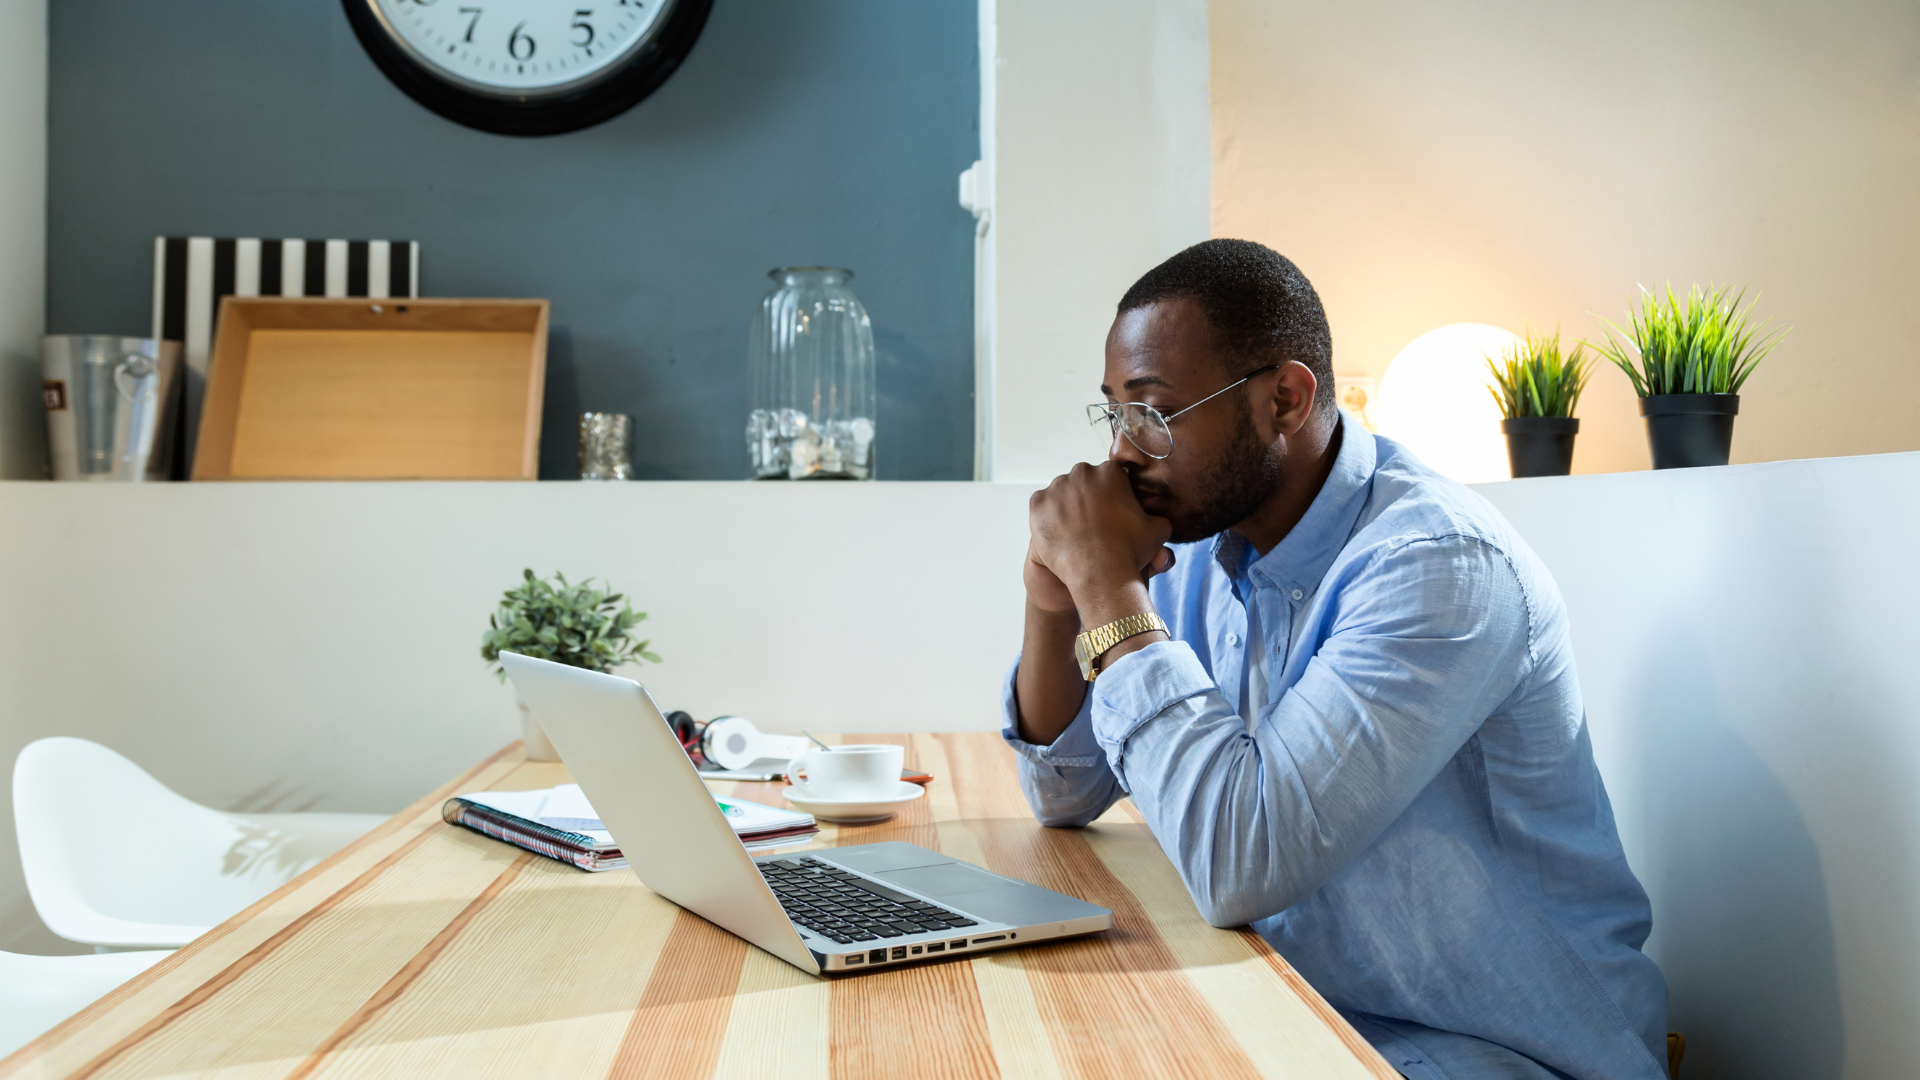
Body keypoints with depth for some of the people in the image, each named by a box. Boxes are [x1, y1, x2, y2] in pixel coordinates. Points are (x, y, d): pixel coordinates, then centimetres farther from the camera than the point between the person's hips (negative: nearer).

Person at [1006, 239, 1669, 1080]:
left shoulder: (1439, 563, -23)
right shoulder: (1202, 547, 0)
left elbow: (1239, 866, -32)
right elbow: (1066, 796, 6)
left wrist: (1111, 589, -25)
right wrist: (1054, 599, -10)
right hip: (1295, 1002, 7)